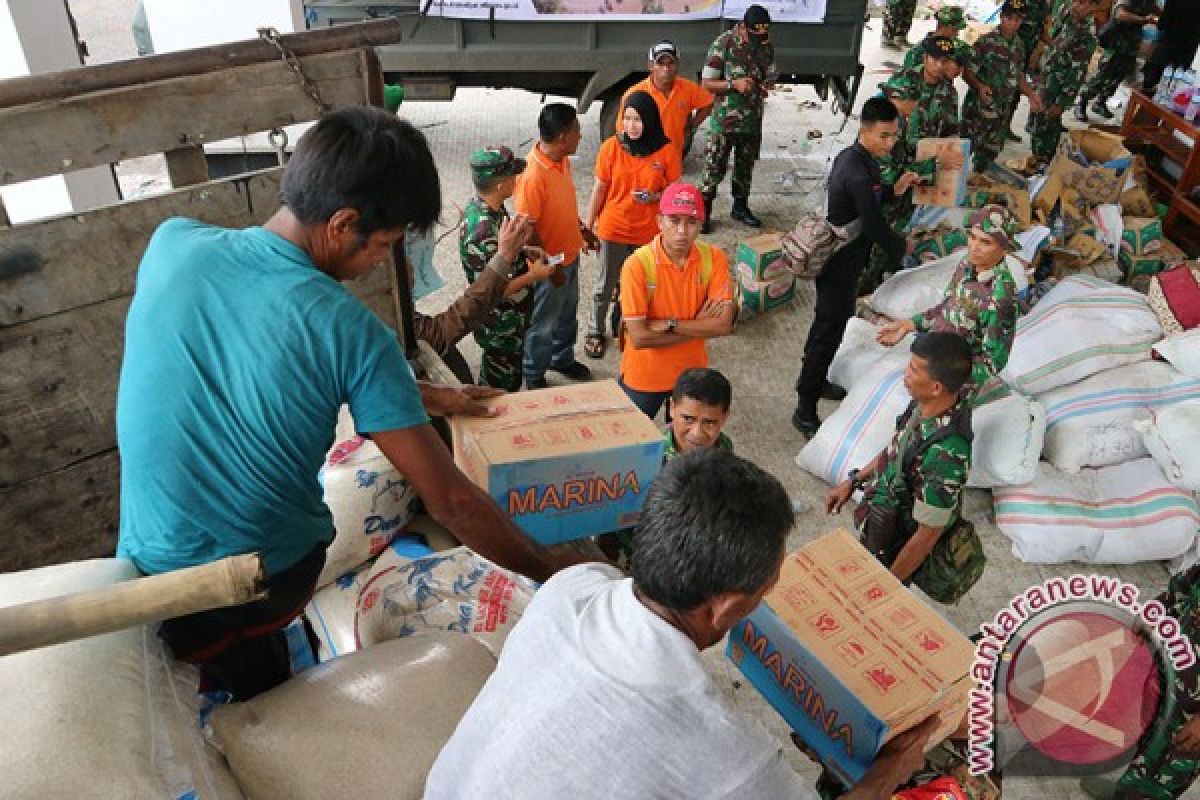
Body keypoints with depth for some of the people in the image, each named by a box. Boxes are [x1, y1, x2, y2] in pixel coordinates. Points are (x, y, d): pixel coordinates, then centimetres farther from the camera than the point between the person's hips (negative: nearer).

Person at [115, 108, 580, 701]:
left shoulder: (169, 245, -10)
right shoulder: (352, 331, -22)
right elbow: (451, 501, -19)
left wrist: (423, 396, 15)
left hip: (162, 578, 3)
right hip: (283, 577, -2)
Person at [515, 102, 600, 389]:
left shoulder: (563, 160, -4)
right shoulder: (532, 175, -31)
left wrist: (583, 230, 15)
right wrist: (550, 266, -20)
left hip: (570, 256, 8)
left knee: (568, 315, 26)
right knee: (543, 324, 12)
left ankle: (562, 358, 50)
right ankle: (534, 376, 33)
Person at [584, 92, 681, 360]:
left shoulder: (667, 152, -11)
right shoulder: (611, 147, -10)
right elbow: (599, 189, -2)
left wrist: (653, 196, -21)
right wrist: (589, 225, 2)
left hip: (648, 232, 0)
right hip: (613, 229, 0)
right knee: (606, 285, 14)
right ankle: (595, 332, 34)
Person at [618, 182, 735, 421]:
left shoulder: (715, 258, -13)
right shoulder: (637, 265, -23)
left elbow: (724, 325, -18)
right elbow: (639, 338, -25)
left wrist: (669, 324, -25)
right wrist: (699, 326, -19)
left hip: (692, 374, 3)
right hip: (644, 378, -3)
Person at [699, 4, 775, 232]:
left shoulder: (768, 47, 2)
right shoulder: (724, 44, -13)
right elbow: (706, 83, -11)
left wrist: (765, 87, -7)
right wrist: (734, 84, -25)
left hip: (753, 120, 5)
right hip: (725, 119, -5)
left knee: (746, 166, 15)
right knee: (714, 167, -1)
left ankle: (740, 207, 31)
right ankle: (704, 211, 12)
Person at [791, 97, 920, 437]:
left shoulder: (850, 156, 4)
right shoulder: (859, 172, -26)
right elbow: (876, 227, -22)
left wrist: (894, 190, 5)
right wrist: (903, 247, -4)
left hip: (834, 255, 10)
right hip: (841, 264, -10)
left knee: (836, 322, 24)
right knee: (829, 330, -3)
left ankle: (814, 381, 42)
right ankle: (805, 410, 5)